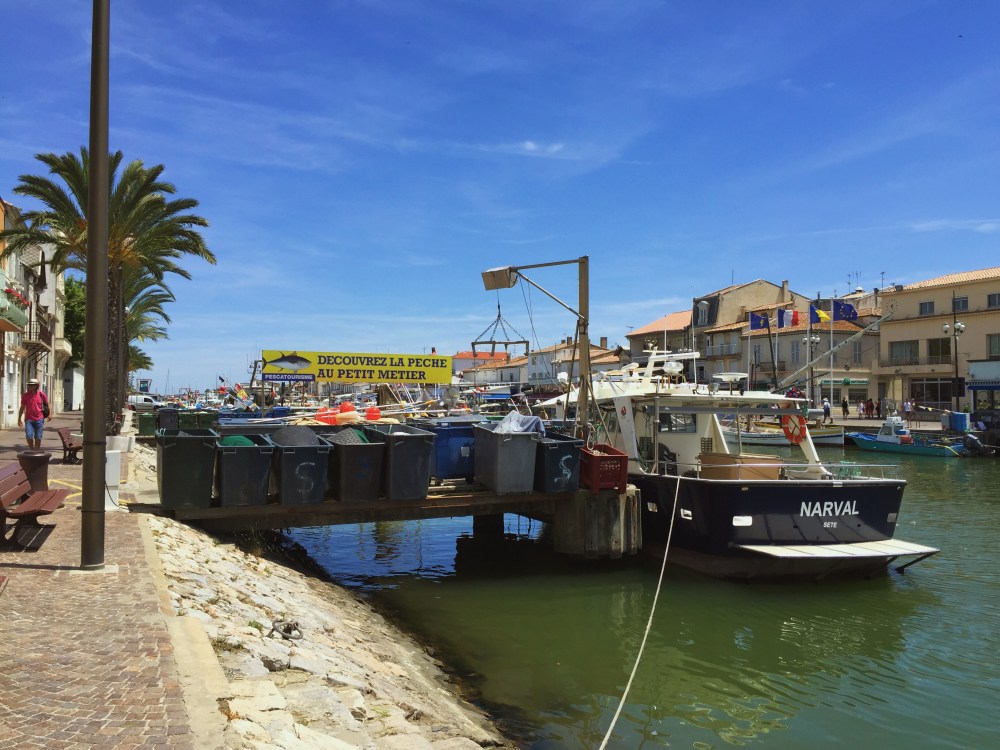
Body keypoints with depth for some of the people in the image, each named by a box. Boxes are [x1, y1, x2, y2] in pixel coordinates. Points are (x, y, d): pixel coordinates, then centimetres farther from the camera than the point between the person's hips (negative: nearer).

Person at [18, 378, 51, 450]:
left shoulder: (41, 395, -1)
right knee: (29, 436, -11)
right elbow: (22, 407, 6)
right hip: (29, 420, 0)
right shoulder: (25, 395, 0)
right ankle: (31, 449, 13)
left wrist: (49, 414, 5)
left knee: (38, 437, 5)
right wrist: (19, 418, 4)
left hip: (39, 420, 0)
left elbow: (47, 404, 12)